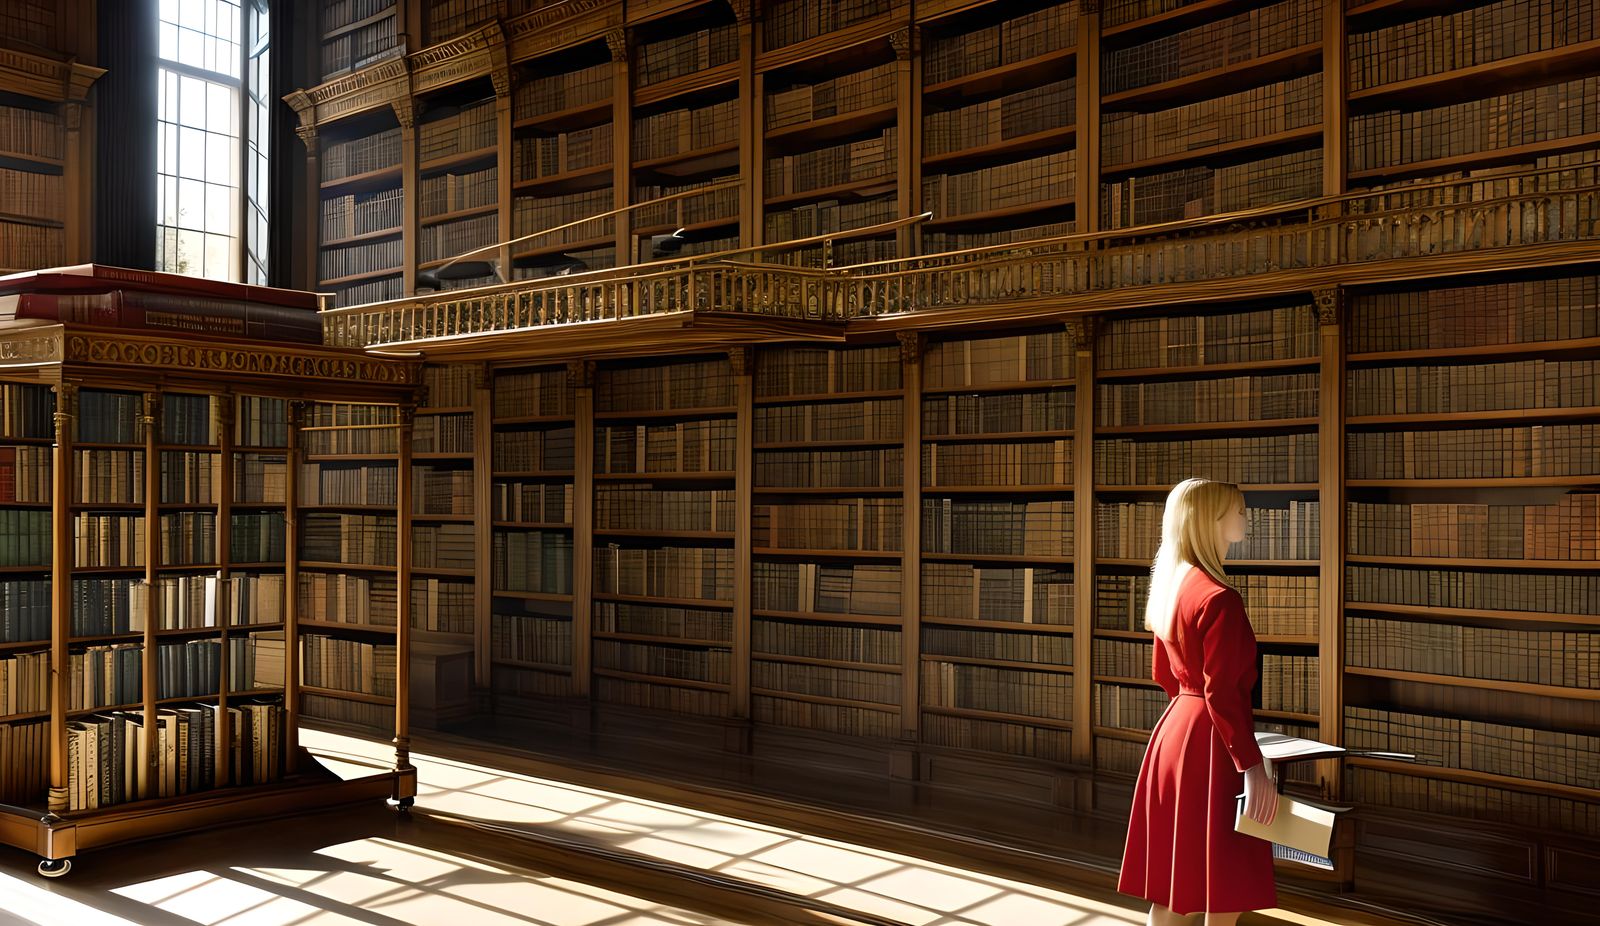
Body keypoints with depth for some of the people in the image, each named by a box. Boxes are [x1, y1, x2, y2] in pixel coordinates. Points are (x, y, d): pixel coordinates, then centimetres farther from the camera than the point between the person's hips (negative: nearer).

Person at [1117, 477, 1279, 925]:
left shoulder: (1170, 585, 10)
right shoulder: (1220, 598, -19)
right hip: (1209, 743, -9)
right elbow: (1222, 693, -21)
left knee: (1172, 885, 15)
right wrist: (1252, 764, -20)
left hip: (1174, 730, 9)